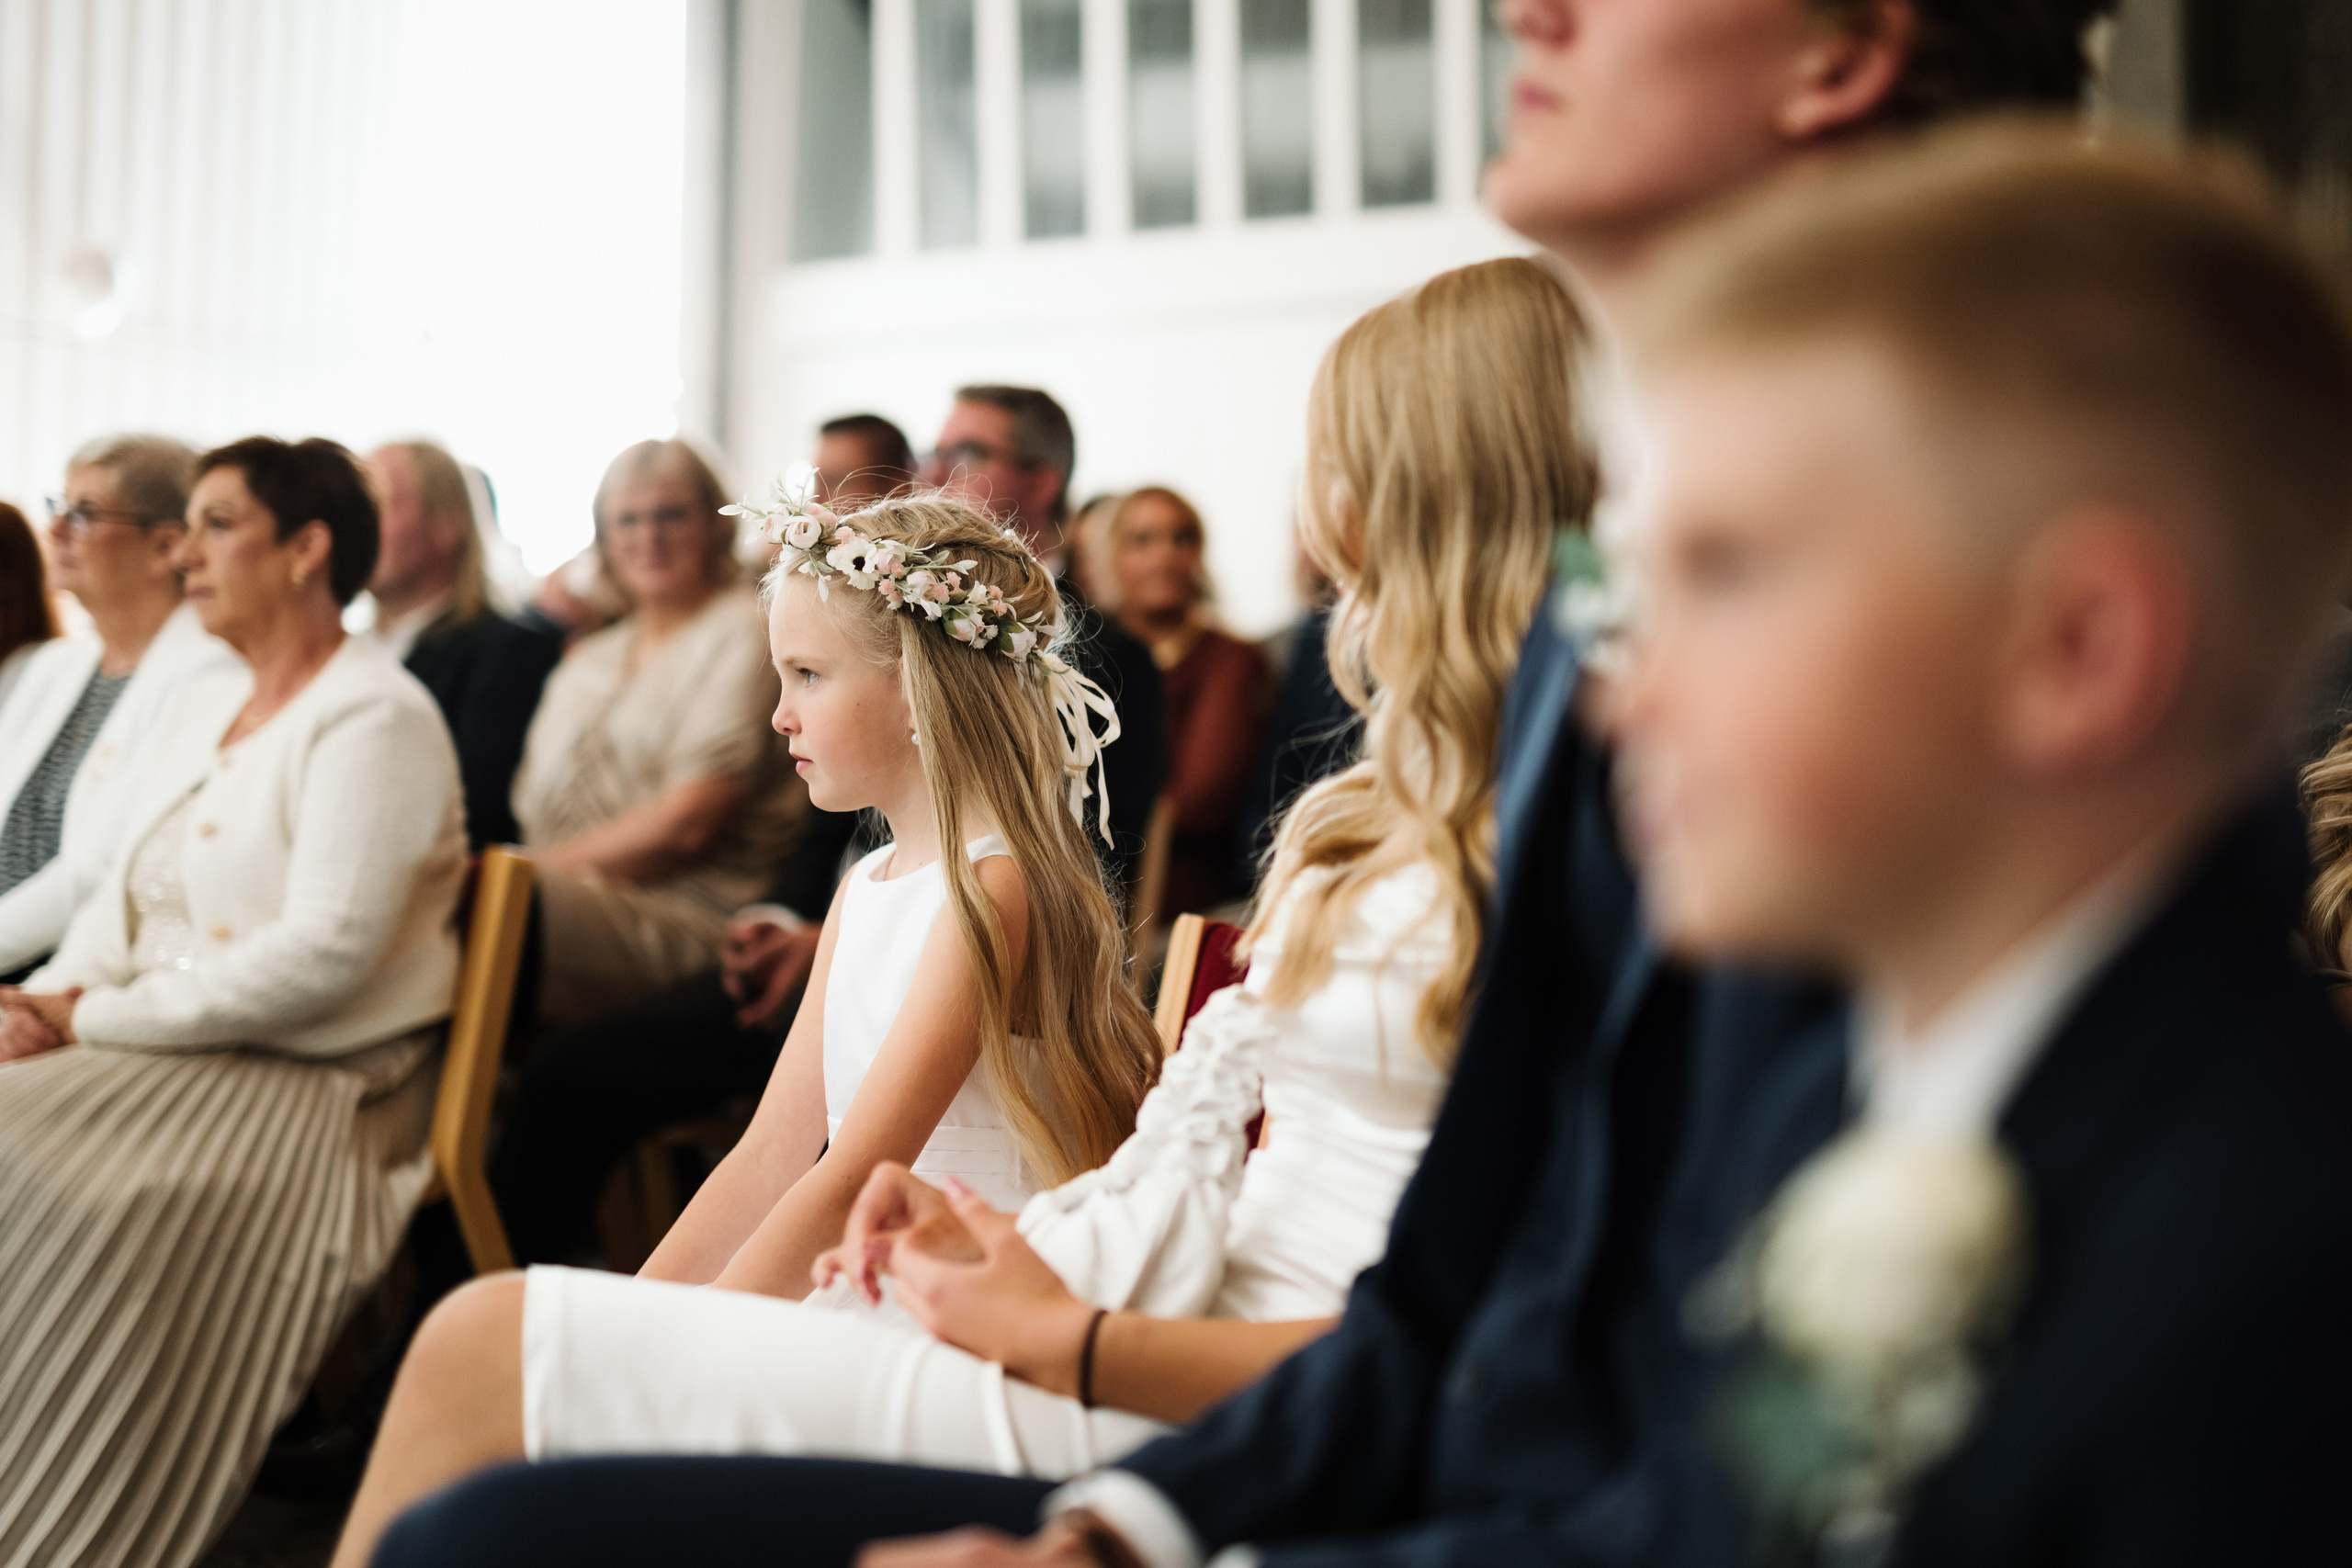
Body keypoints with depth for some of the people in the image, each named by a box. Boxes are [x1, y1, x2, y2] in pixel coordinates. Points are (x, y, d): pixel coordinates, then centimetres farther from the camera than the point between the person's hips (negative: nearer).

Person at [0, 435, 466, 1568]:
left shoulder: (376, 720, -9)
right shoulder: (201, 713, 20)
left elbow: (324, 954, -19)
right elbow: (124, 897, 19)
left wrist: (94, 1022, -17)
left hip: (301, 1084, -8)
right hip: (160, 1052, 8)